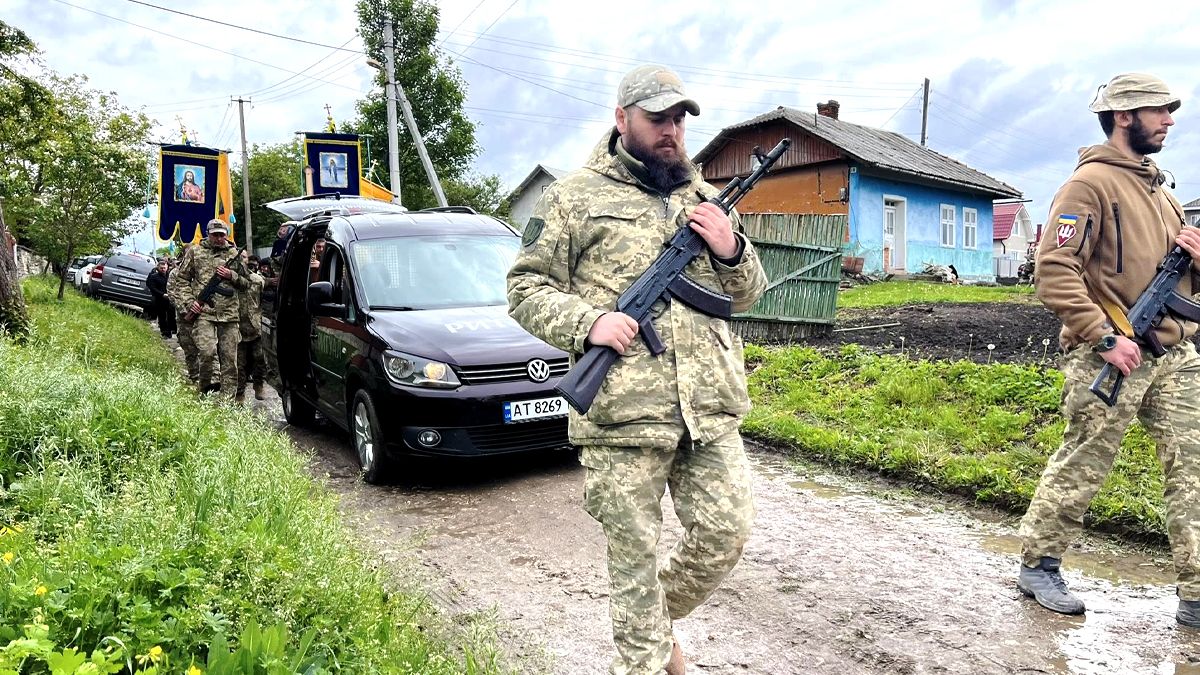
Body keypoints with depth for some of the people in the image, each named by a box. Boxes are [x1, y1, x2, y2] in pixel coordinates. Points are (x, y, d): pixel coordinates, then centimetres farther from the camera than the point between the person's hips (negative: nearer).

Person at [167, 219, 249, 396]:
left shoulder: (234, 254, 12)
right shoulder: (194, 252, 8)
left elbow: (246, 283, 15)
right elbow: (180, 279, 11)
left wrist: (231, 275, -4)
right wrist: (189, 301, -2)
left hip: (229, 314, 2)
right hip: (203, 312, -2)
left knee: (230, 358, 2)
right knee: (208, 352, -19)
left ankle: (228, 398, 8)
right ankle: (204, 387, 4)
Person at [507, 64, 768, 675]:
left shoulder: (703, 197, 18)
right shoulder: (576, 195, 4)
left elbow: (747, 294, 22)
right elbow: (525, 287, 2)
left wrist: (731, 250, 0)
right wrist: (588, 322, -15)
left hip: (711, 408, 5)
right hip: (621, 413, -4)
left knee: (726, 534, 8)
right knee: (635, 556, 5)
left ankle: (660, 617, 36)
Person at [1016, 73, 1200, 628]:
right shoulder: (1091, 182, -6)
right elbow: (1054, 270, -17)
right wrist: (1105, 338, -21)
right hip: (1111, 357, -8)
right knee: (1080, 466, 2)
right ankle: (1038, 567, 19)